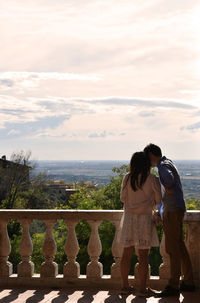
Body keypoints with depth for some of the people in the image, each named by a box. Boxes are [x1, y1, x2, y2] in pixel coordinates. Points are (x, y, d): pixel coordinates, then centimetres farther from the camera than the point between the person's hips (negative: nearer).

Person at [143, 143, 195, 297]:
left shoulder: (163, 165, -13)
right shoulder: (168, 163, 19)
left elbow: (168, 176, -36)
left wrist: (168, 189, -17)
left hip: (173, 211, -10)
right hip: (175, 209, 10)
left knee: (172, 248, -6)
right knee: (180, 246, 14)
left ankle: (173, 286, -2)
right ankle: (188, 282, 20)